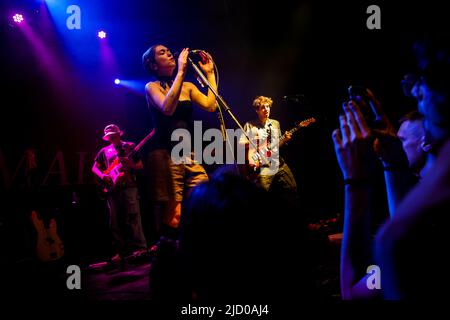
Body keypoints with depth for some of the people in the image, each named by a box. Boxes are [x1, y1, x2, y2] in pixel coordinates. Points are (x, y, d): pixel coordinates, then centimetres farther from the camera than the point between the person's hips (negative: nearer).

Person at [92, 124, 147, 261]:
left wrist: (130, 164, -15)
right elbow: (94, 168, 17)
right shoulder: (105, 151, 16)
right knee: (115, 221, 4)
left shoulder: (129, 147, 7)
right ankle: (120, 251, 10)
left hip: (129, 187, -4)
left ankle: (140, 246, -11)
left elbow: (140, 166, 5)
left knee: (133, 217, -12)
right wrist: (102, 175, -2)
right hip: (112, 188, 4)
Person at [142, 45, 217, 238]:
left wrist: (209, 73, 9)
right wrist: (181, 71, -15)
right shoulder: (152, 87, 4)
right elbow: (168, 108, -17)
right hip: (165, 155, -5)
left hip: (190, 155, 5)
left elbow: (210, 106, 3)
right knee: (172, 218, -11)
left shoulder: (188, 86, 19)